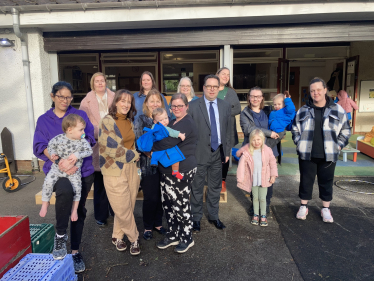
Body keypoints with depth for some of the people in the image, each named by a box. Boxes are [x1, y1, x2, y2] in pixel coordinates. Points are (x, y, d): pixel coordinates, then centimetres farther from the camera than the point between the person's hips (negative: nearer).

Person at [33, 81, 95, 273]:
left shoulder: (80, 115, 7)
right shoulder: (43, 120, 7)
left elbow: (89, 138, -4)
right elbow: (39, 147, -3)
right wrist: (59, 162, -21)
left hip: (82, 170, 2)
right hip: (56, 170, -1)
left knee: (79, 211, 9)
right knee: (65, 191, -34)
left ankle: (75, 251, 28)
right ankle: (60, 234, -8)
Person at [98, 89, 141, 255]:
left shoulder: (130, 121, 11)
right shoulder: (107, 122, -9)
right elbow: (111, 149, -15)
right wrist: (134, 155, -6)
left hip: (131, 169, 6)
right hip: (115, 171, -6)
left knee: (128, 207, 10)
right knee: (123, 209, 1)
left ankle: (117, 236, 31)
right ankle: (134, 239, 22)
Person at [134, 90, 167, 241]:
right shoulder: (141, 120, -1)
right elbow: (139, 142, -6)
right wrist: (150, 153, -18)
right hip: (148, 164, -3)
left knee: (160, 195, 10)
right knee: (150, 197, 3)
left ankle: (158, 223, 30)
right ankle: (147, 227, 23)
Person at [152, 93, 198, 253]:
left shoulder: (187, 124, -16)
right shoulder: (174, 122, 17)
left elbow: (167, 143, -24)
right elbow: (167, 142, 14)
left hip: (182, 172, -9)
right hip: (168, 171, 9)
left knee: (181, 205, 3)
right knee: (168, 204, 15)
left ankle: (187, 238, 23)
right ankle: (172, 236, 31)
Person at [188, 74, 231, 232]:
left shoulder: (225, 107, 7)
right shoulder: (193, 106, -5)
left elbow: (227, 131, 11)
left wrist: (227, 151, 8)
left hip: (218, 153, 4)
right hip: (199, 153, -3)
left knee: (215, 187, 16)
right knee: (197, 188, 8)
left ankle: (213, 216, 33)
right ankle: (196, 218, 25)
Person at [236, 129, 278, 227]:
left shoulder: (267, 150, -11)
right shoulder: (247, 151, -12)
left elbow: (273, 163, 0)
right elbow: (242, 165, -3)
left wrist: (273, 175, -1)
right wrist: (240, 178, -1)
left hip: (264, 179, -1)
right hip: (253, 179, 1)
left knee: (262, 198, 7)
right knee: (255, 197, 15)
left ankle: (263, 216, 26)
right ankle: (255, 215, 31)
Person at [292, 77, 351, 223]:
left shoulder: (337, 110, 1)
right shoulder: (303, 111, 3)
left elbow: (345, 131, 7)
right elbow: (295, 129, 11)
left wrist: (338, 146, -2)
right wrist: (299, 144, 1)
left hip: (328, 156, 0)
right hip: (307, 155, 1)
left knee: (326, 182, 10)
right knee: (306, 181, 9)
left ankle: (326, 209, 27)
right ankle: (303, 207, 25)